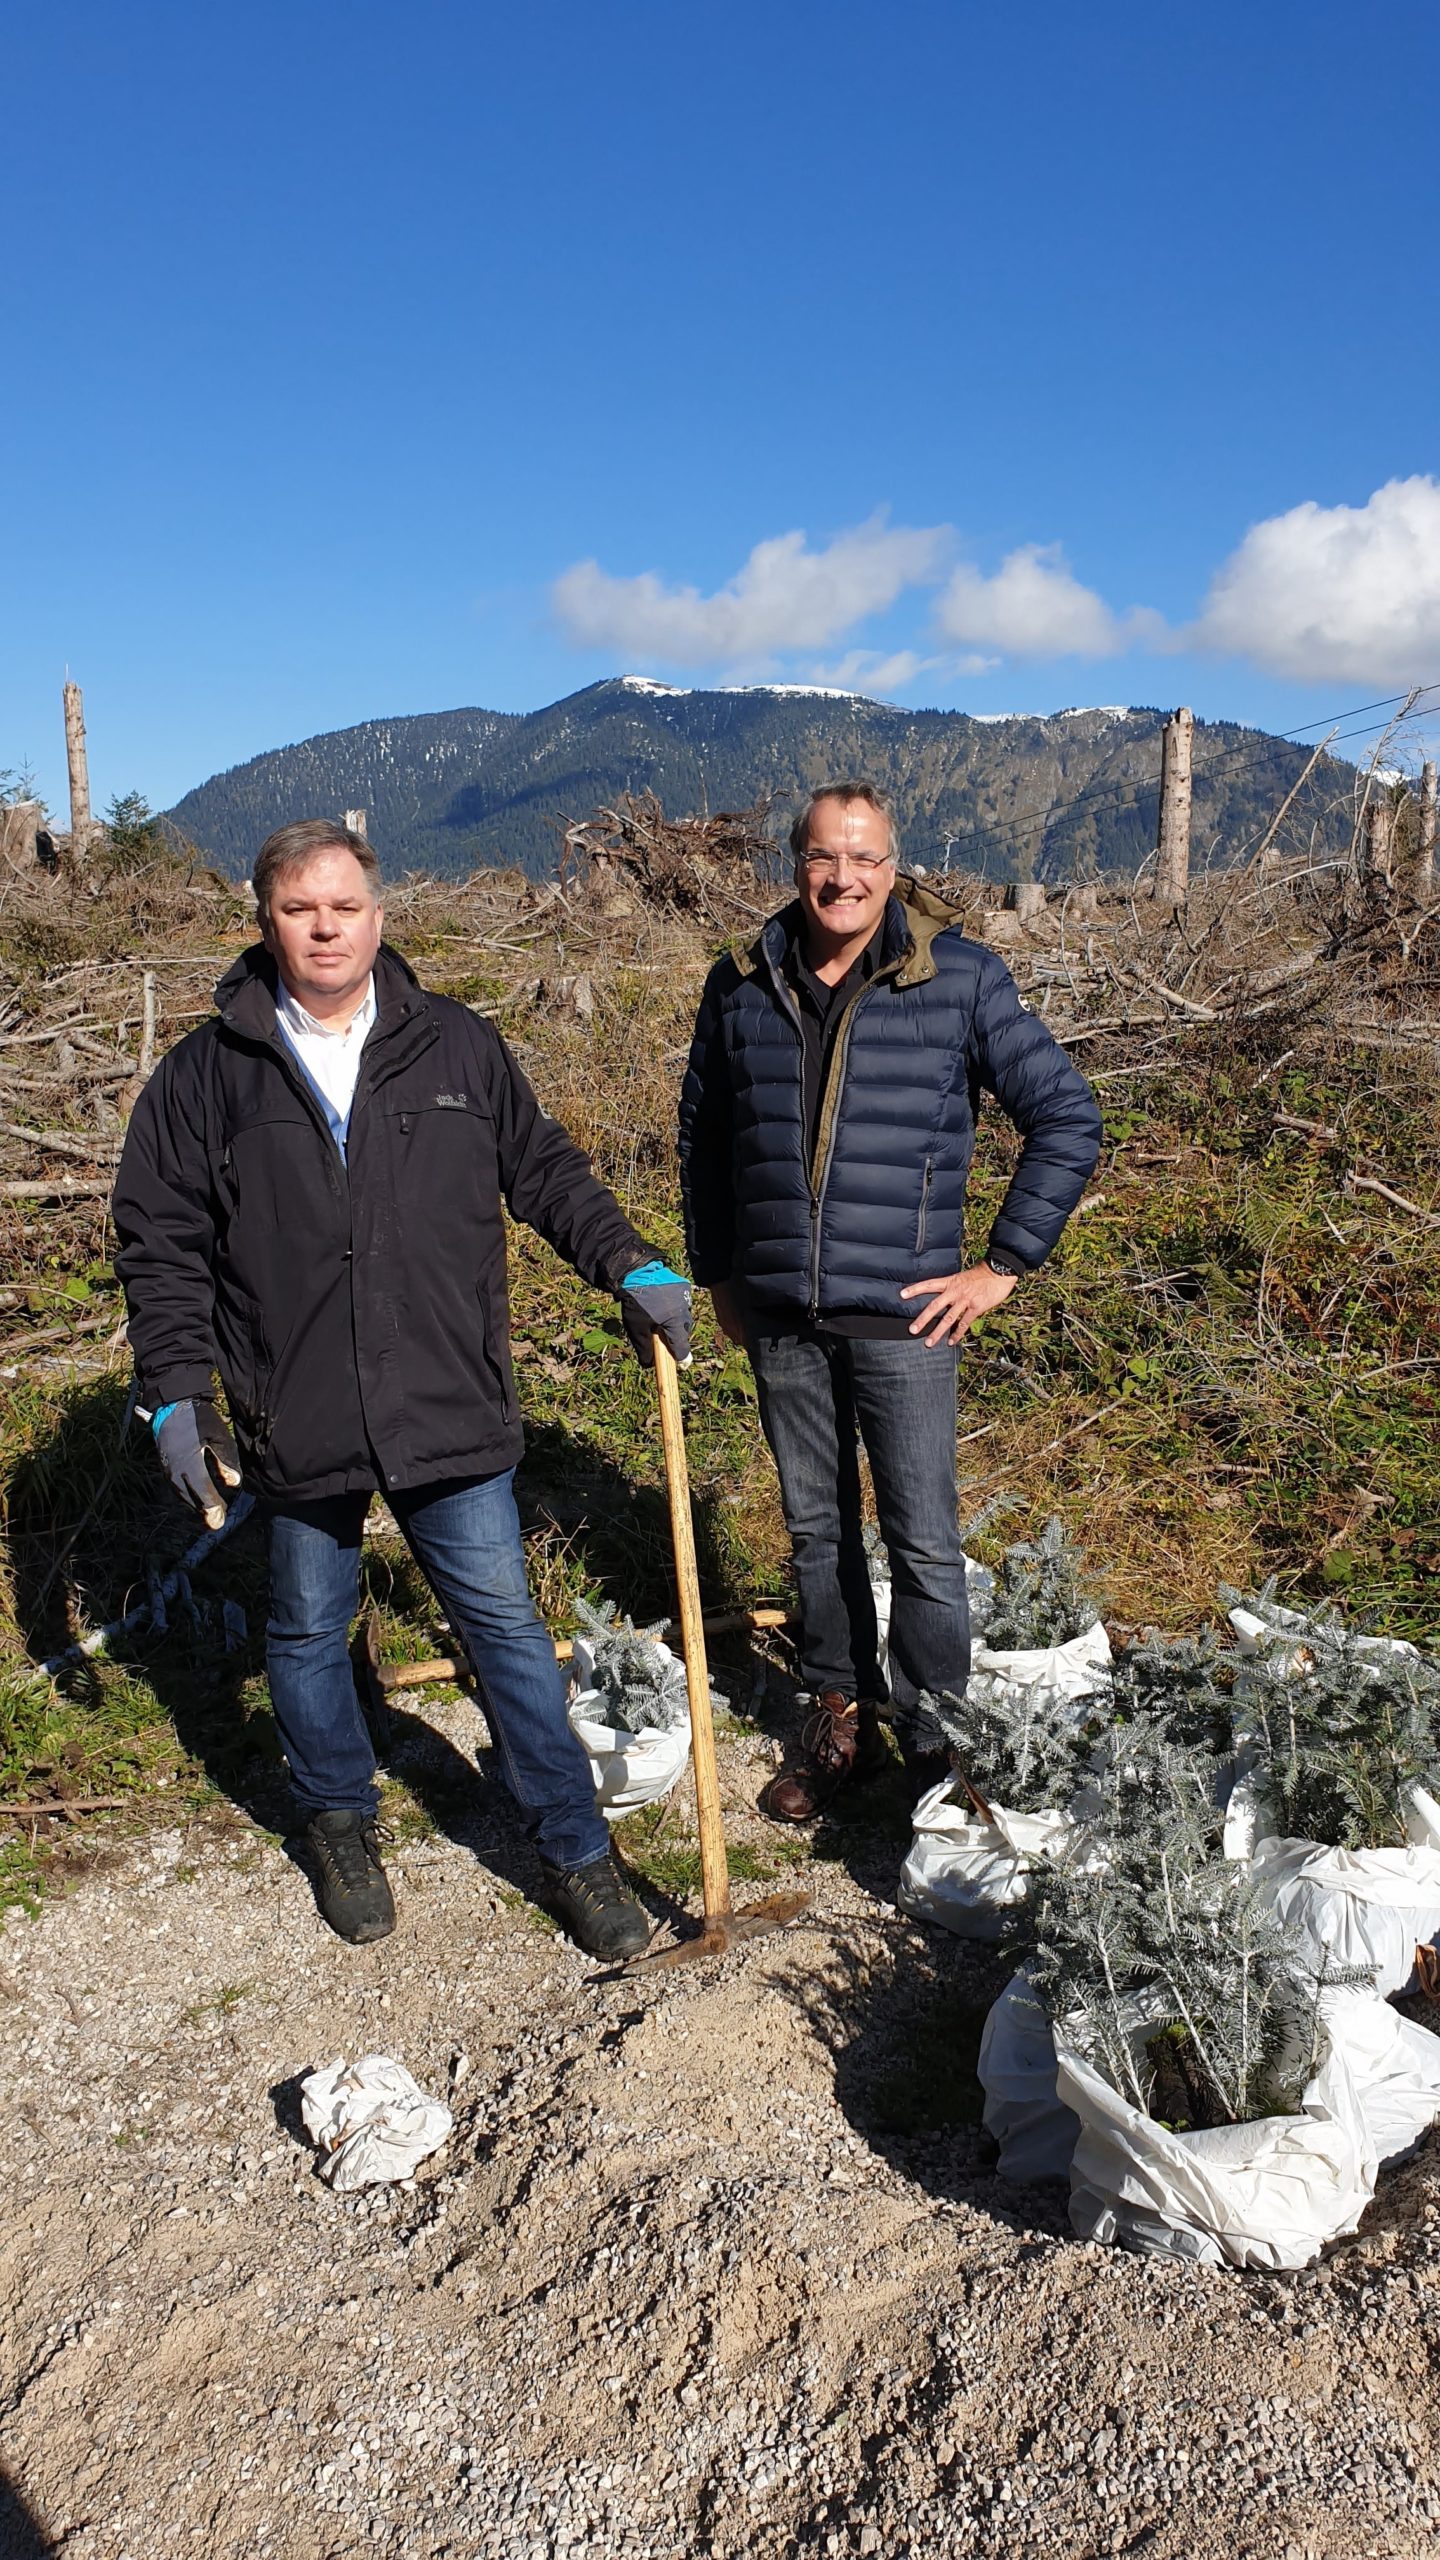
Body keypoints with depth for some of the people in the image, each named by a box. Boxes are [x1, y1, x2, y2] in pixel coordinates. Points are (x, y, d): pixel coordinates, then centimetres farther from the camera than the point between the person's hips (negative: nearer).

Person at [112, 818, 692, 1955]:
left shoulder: (458, 1045, 3)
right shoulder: (208, 1072, 0)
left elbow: (545, 1170, 12)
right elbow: (161, 1242, 3)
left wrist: (633, 1267, 1)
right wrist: (177, 1394, -3)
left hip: (451, 1412, 0)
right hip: (294, 1424, 1)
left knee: (504, 1623, 7)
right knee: (309, 1633, 17)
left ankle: (576, 1851, 20)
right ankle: (341, 1825, 41)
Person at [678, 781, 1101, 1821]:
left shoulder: (960, 976, -5)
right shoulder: (742, 985, 5)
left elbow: (1068, 1119, -2)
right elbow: (702, 1134, 18)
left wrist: (1005, 1265, -5)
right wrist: (716, 1269, 16)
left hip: (903, 1314, -3)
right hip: (779, 1317, 4)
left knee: (923, 1544, 1)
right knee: (816, 1531, 14)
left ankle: (937, 1744, 18)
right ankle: (842, 1723, 30)